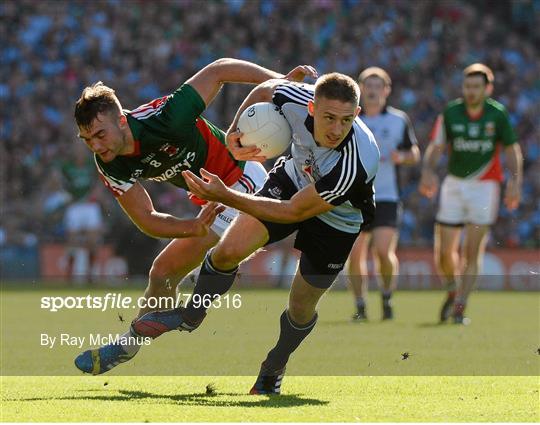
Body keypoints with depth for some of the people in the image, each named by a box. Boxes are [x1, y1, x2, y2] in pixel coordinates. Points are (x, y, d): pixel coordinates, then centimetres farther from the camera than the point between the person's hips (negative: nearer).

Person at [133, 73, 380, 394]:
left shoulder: (355, 165, -43)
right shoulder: (297, 100, -31)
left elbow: (294, 212, -33)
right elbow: (265, 90, -3)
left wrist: (226, 197, -33)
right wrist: (235, 130, -6)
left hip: (337, 219, -3)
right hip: (293, 179, 3)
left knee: (301, 309, 5)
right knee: (229, 251, -12)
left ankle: (273, 372, 37)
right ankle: (190, 316, 18)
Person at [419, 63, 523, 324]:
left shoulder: (498, 114, -7)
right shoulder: (450, 113, -5)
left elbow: (512, 150, 0)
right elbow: (435, 147, -9)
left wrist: (515, 181, -14)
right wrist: (428, 171, -28)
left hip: (485, 186, -2)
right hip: (454, 184, 2)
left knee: (472, 251, -9)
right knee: (443, 252, 1)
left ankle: (460, 306, -1)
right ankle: (453, 292, 29)